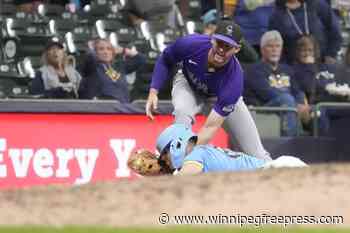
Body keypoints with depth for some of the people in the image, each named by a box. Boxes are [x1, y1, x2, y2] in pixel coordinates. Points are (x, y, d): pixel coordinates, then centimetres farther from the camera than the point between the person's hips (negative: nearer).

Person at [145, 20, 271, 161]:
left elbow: (211, 127, -41)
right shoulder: (191, 44, -37)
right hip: (188, 83, 1)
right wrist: (154, 91, -23)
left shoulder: (234, 78, -41)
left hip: (224, 93, -1)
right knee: (182, 111, -37)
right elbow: (165, 61, -12)